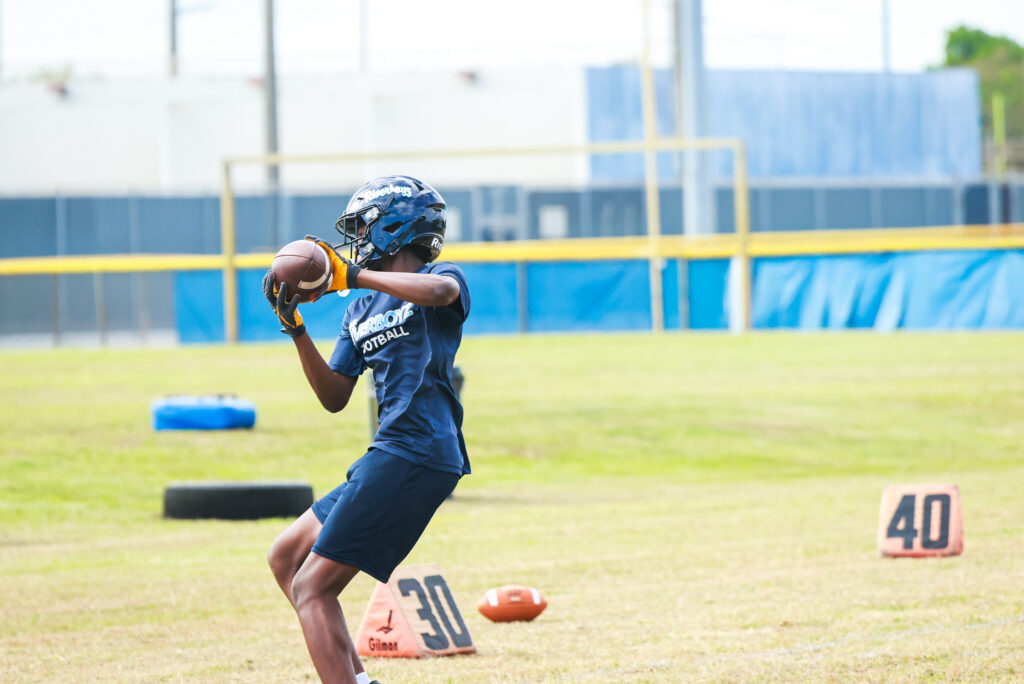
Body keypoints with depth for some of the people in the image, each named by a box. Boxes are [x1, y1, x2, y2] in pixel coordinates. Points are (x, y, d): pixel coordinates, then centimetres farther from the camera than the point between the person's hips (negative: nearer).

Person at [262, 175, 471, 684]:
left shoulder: (444, 278, -2)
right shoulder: (360, 312, 21)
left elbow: (438, 290, -28)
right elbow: (334, 397, 18)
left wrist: (353, 275, -20)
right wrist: (294, 327, 7)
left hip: (418, 451, -10)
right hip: (388, 456, 10)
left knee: (312, 587, -13)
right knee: (286, 558, 18)